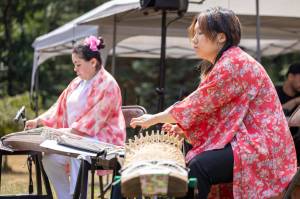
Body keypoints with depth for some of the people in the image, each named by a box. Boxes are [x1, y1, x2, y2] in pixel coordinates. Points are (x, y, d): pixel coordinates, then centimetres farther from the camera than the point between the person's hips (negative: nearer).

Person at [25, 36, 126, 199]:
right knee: (50, 158, -15)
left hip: (103, 139, -8)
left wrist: (67, 131, -22)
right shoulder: (77, 83, 13)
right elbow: (61, 107, 15)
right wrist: (38, 121, 2)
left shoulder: (107, 85, -12)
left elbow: (94, 120, -19)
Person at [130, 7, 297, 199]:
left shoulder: (234, 63, -16)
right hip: (243, 139, 10)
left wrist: (153, 119, -5)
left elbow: (197, 104, -15)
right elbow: (206, 107, 17)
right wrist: (182, 127, 1)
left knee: (198, 167, -25)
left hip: (259, 144, -10)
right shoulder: (224, 64, 18)